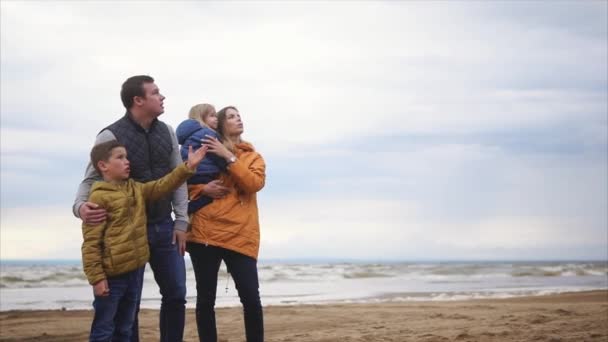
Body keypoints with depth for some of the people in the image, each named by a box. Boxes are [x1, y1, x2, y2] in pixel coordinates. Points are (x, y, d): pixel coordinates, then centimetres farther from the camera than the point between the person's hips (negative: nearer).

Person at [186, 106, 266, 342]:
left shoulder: (253, 157, 15)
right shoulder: (208, 152, 11)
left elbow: (254, 183, -6)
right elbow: (188, 184, 8)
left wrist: (229, 157, -10)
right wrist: (206, 190, -11)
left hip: (240, 235, 0)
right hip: (205, 232, 0)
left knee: (251, 297, -7)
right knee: (205, 298, 3)